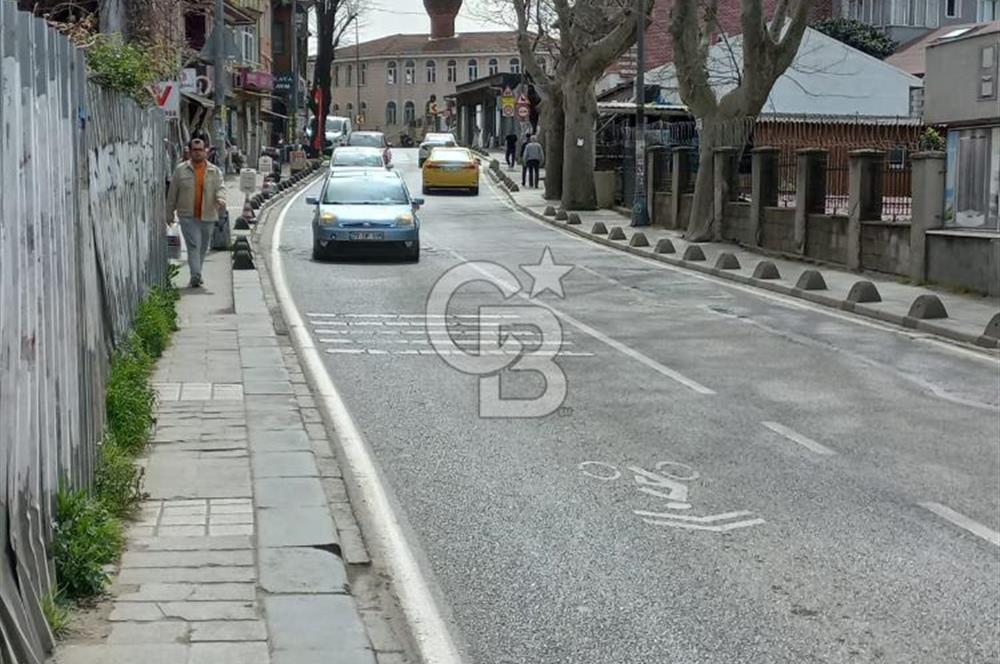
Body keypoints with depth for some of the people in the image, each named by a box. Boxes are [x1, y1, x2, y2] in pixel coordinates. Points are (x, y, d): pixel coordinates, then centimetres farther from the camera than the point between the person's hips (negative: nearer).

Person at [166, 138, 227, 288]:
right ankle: (195, 275, -22)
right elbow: (172, 193, 8)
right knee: (194, 245, -15)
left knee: (203, 247, 12)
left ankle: (196, 275, 27)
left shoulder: (214, 171, 8)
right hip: (188, 215, -3)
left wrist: (221, 199, -25)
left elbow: (220, 187, -2)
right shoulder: (180, 170, 4)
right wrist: (169, 213, 9)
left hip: (208, 215, 3)